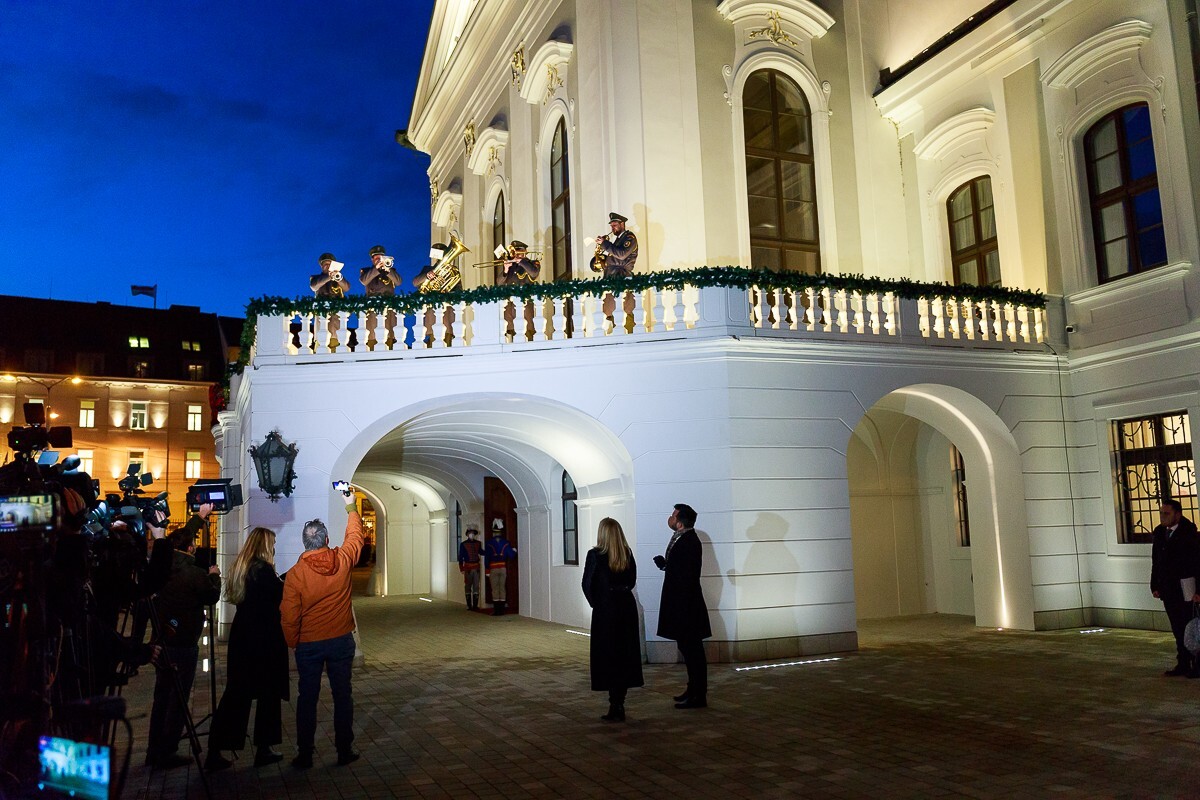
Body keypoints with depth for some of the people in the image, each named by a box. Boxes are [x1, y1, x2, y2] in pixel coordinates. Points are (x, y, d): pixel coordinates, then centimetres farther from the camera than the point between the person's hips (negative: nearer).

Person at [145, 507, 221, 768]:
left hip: (161, 643, 7)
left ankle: (154, 751, 23)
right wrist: (214, 576, 18)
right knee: (178, 700, 2)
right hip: (183, 645, -7)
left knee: (161, 696, 16)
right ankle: (167, 753, 7)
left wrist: (199, 517, 32)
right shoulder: (195, 574, -17)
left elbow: (180, 538, 20)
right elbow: (212, 596, 0)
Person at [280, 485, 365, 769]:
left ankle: (305, 755, 16)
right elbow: (355, 536, 13)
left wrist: (292, 643, 5)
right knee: (342, 695, 10)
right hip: (341, 640, 1)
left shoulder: (295, 573, -13)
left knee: (307, 698, 10)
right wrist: (351, 507, 25)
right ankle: (344, 751, 16)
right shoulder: (342, 560, -8)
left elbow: (289, 616, -10)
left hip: (308, 645, -1)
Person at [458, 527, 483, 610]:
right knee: (468, 586, 1)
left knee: (476, 586, 4)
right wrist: (461, 569, -6)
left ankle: (475, 605, 9)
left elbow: (481, 551, 18)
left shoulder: (478, 543, 9)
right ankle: (469, 605, 6)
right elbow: (460, 557, 0)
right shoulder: (463, 544, 0)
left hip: (476, 567, 3)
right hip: (468, 567, -3)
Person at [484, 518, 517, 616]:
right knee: (503, 589, 7)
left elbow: (487, 558, -6)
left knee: (495, 589, 1)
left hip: (493, 569, -2)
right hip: (503, 568, 2)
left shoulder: (489, 544, -7)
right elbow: (511, 556, -1)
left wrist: (487, 571, -1)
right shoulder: (505, 543, -1)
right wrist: (514, 551, 22)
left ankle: (496, 610, -1)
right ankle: (502, 610, 7)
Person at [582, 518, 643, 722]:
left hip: (605, 610, -5)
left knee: (608, 656, 3)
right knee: (625, 654, 13)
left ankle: (615, 707, 1)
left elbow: (587, 584, -8)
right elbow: (632, 580, 10)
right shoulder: (628, 554, 1)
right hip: (627, 607, 5)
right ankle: (619, 704, 19)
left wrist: (595, 603, 7)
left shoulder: (595, 555, -13)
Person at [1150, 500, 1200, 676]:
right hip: (1168, 589, 6)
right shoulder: (1159, 533, 9)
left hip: (1186, 589, -6)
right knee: (1178, 629, 11)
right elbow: (1156, 562, 14)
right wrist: (1155, 586, 11)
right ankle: (1183, 664, 18)